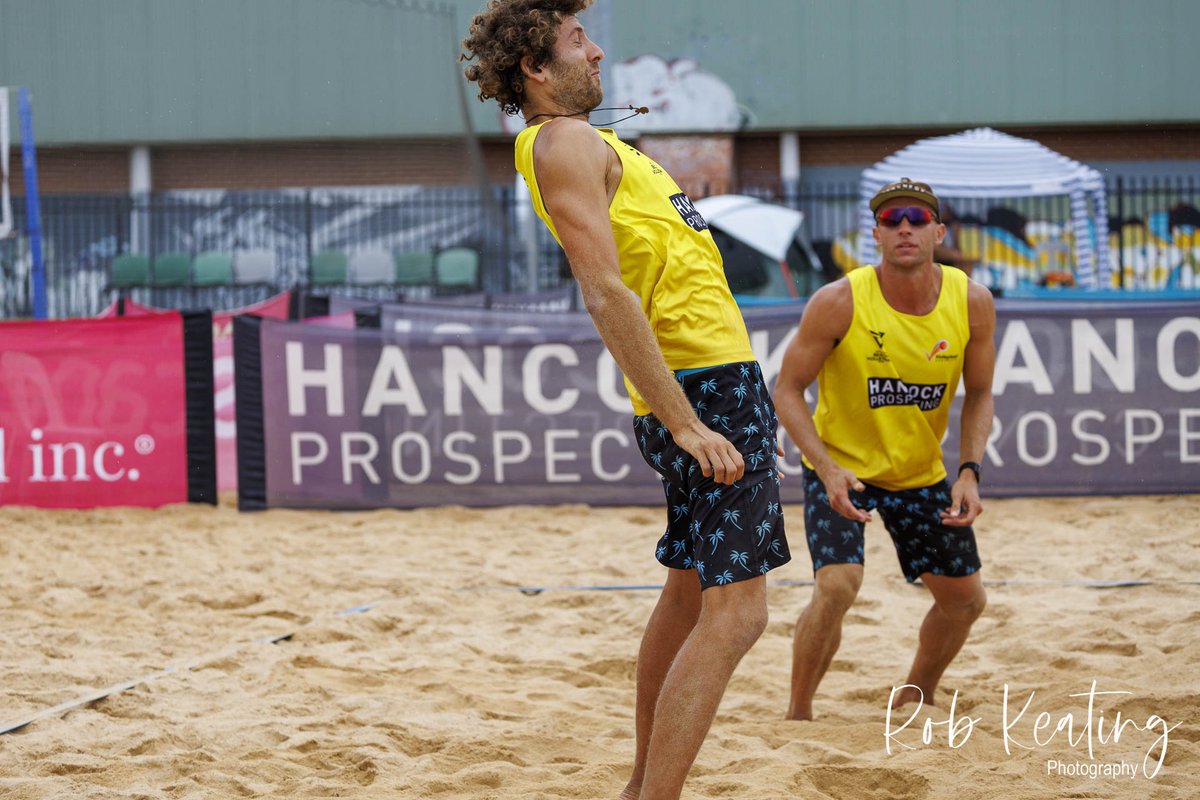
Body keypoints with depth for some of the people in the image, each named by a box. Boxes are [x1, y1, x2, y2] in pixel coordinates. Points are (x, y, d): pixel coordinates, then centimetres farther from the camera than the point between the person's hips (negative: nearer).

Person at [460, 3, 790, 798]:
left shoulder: (587, 143, 19)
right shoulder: (563, 143, -12)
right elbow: (606, 294, -22)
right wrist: (684, 424, -25)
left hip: (719, 381, 11)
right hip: (706, 387, -11)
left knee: (691, 591, 19)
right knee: (735, 610, -16)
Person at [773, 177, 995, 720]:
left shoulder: (972, 303, -14)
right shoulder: (839, 303, -24)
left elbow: (979, 394, -1)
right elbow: (788, 390, -16)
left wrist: (969, 472, -16)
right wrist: (828, 470, -30)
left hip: (921, 470, 5)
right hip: (840, 465, -4)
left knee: (965, 599, 11)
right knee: (837, 585, -25)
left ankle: (914, 700, 37)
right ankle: (797, 716, -6)